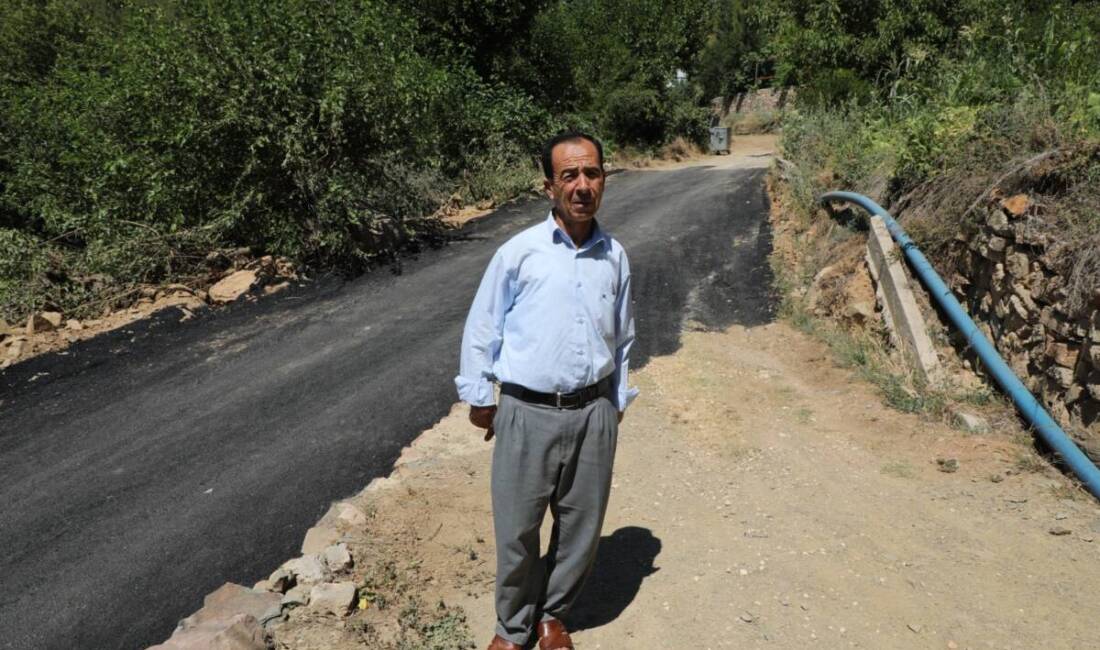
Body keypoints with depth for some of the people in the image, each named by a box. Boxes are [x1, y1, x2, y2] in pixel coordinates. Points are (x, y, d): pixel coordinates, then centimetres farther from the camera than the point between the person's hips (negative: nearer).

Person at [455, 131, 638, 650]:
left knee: (581, 525, 14)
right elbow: (481, 328, 0)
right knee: (517, 530, 9)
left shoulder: (614, 257, 2)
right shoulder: (519, 252, -8)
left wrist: (617, 402, 16)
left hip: (593, 413, 3)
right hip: (528, 414, -3)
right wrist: (477, 397, 4)